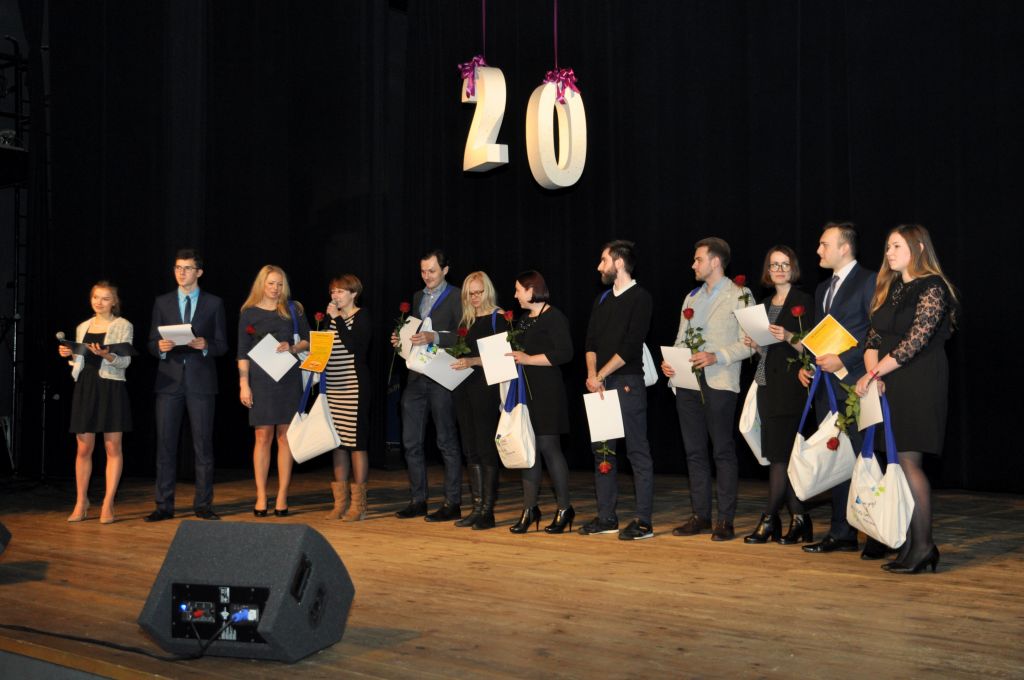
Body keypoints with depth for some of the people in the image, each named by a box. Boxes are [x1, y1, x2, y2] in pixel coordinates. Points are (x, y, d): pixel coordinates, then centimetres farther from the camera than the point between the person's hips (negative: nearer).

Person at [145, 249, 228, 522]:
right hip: (169, 380, 1)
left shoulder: (214, 303, 7)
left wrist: (205, 344, -16)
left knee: (203, 445, 1)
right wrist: (160, 347, -13)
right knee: (165, 444, 1)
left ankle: (203, 505, 8)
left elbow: (222, 345, 5)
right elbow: (152, 344, 10)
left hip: (201, 381, -1)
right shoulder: (162, 303, 11)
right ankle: (164, 505, 7)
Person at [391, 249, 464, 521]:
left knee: (447, 442, -1)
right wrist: (401, 340, 5)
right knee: (411, 442, 8)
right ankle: (418, 500, 18)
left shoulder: (456, 297, -4)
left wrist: (433, 337, -25)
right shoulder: (418, 297, 18)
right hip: (416, 377, 7)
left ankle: (452, 503, 6)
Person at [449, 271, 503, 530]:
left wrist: (472, 361, -22)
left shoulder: (497, 317, -4)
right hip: (464, 386, 7)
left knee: (486, 448, -5)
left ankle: (488, 510, -1)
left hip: (486, 387, -7)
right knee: (471, 449, 8)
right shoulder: (467, 320, 16)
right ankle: (477, 507, 12)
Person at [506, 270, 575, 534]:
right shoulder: (523, 320, 18)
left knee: (547, 445, -6)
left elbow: (564, 353, -17)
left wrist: (529, 359, -18)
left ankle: (564, 508, 6)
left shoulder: (554, 317, -7)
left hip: (546, 391, -8)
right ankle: (530, 508, 10)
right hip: (524, 390, 8)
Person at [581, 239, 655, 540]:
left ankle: (643, 521, -1)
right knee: (603, 451, 10)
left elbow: (630, 346, -13)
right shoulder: (602, 300, 17)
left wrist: (601, 375, -12)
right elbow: (591, 341, 12)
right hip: (600, 384, 8)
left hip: (628, 382, -8)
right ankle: (606, 517, 17)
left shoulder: (640, 298, -5)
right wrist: (592, 375, -5)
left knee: (637, 451, -4)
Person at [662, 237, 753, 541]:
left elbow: (748, 344, -8)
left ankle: (725, 520, 3)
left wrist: (716, 356, -20)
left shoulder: (739, 296, -1)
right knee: (694, 451, 9)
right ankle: (700, 515, 17)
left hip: (719, 383, -7)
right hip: (688, 381, 7)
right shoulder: (692, 298, 19)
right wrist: (669, 362, 1)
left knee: (723, 451, -3)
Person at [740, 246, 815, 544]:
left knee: (781, 452, -8)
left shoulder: (803, 301, -3)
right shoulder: (765, 304, 18)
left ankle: (769, 519, -3)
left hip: (790, 384, -7)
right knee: (778, 453, 5)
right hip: (767, 383, 7)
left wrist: (789, 337, -24)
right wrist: (753, 344, 3)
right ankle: (798, 518, 11)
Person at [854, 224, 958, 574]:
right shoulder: (889, 289, 17)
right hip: (889, 386, 7)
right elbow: (873, 338, 15)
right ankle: (909, 544, 9)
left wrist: (873, 374, -13)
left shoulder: (932, 288, -8)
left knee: (907, 460, -10)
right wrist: (873, 373, -4)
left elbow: (915, 341, -16)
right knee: (896, 463, 4)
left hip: (919, 385, -7)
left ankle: (923, 545, -2)